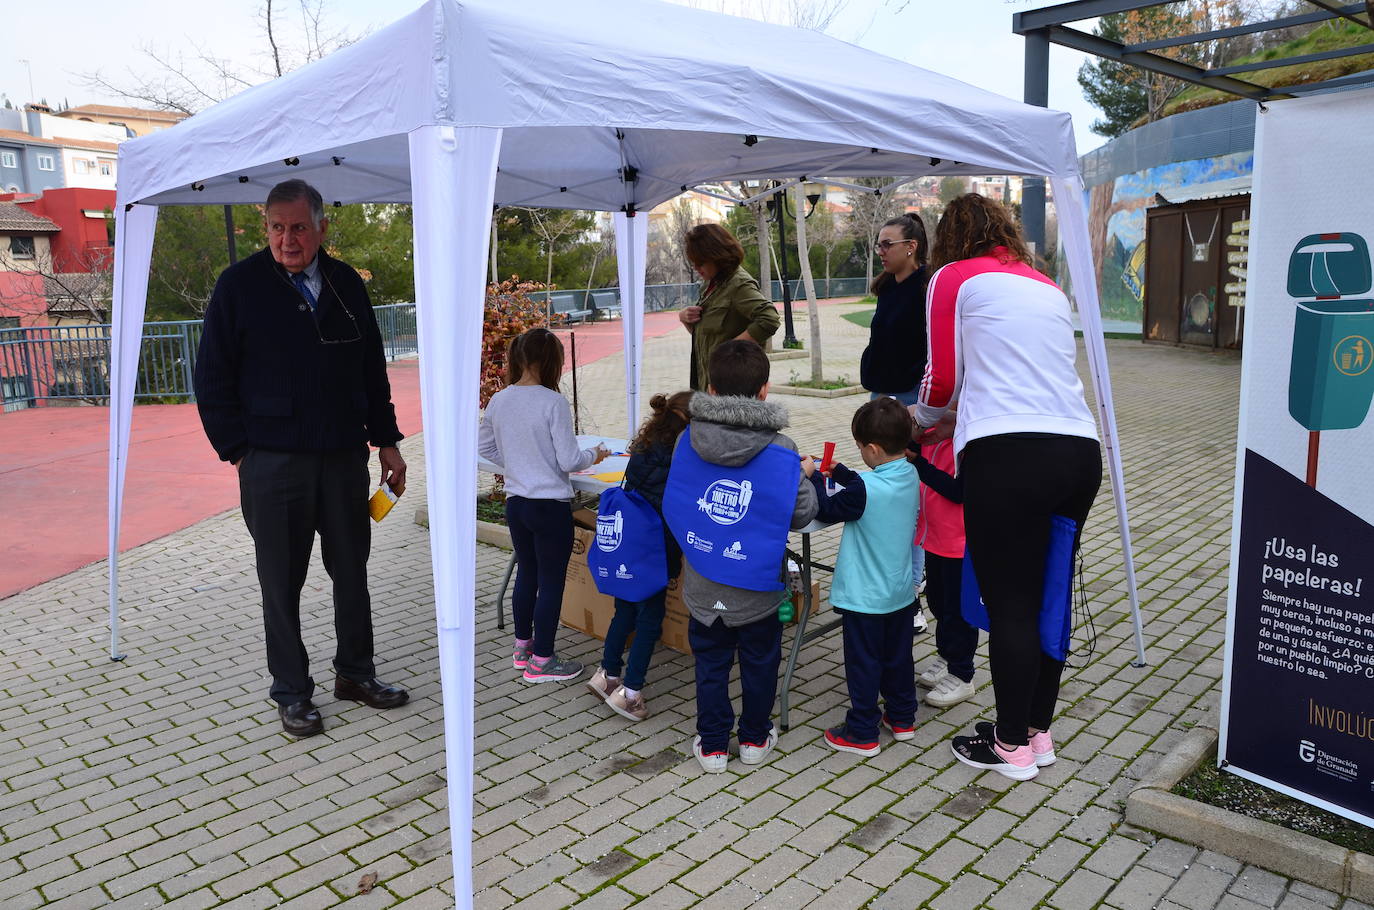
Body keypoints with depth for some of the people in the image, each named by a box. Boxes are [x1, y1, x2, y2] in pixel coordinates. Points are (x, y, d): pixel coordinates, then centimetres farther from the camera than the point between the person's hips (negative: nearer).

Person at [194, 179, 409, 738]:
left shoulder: (346, 284, 8)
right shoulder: (240, 285, -2)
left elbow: (373, 371, 15)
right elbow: (212, 379, 0)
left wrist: (386, 441, 11)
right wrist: (238, 451, -6)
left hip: (345, 457, 4)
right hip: (273, 463, -3)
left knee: (352, 571, 12)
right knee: (282, 583, 6)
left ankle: (355, 673, 28)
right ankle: (292, 695, 19)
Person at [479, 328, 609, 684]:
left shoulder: (498, 402, 1)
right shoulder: (553, 402, -18)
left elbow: (484, 447, 13)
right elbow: (568, 460, -16)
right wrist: (593, 455, 3)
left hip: (516, 503, 7)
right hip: (550, 504, -7)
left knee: (526, 574, 21)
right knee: (552, 581, 5)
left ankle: (522, 646, 33)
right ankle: (541, 661, 12)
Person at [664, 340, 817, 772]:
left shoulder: (686, 441, -9)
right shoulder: (780, 451, -16)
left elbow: (672, 505, 3)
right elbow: (803, 513, -8)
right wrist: (805, 476, 9)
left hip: (702, 586, 2)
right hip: (757, 588, -2)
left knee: (710, 664, 17)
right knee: (759, 663, 19)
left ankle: (712, 745, 27)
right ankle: (755, 738, 33)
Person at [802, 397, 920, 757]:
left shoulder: (864, 489, -27)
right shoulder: (909, 476, -3)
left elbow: (826, 510, -13)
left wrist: (812, 477, -1)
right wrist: (836, 470, 14)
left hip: (864, 596, -7)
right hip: (901, 592, 8)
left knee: (863, 663, 5)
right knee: (898, 656, 21)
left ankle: (862, 733, 16)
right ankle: (902, 717, 36)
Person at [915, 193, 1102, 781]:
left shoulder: (954, 278, 7)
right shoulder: (1048, 287, 24)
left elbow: (943, 377, 5)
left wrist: (924, 419, 26)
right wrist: (956, 424, 34)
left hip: (1008, 453, -7)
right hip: (1080, 448, 7)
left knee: (1008, 605, 4)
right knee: (1050, 599, 16)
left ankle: (1012, 746, 16)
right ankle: (1038, 731, 29)